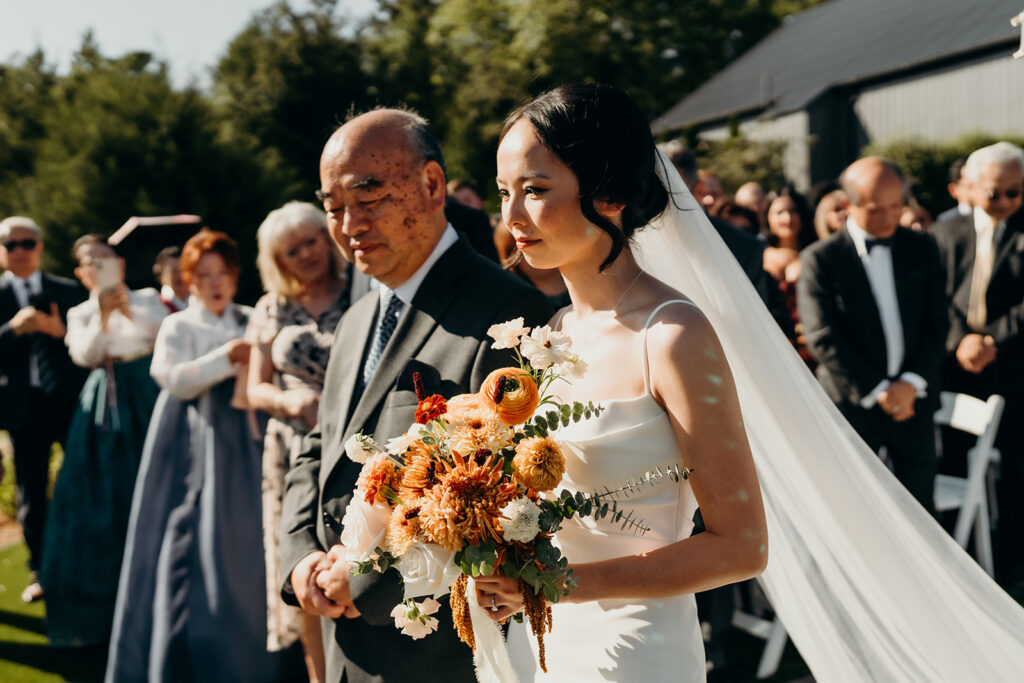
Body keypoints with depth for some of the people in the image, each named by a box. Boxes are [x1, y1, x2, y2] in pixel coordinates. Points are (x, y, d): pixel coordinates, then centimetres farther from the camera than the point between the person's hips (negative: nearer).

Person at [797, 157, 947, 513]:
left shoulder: (922, 249, 7)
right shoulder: (820, 259, -7)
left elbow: (936, 324, 5)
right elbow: (822, 338, -12)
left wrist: (912, 383, -9)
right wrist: (876, 391, -14)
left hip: (912, 401, 3)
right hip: (852, 404, -3)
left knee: (921, 509, 8)